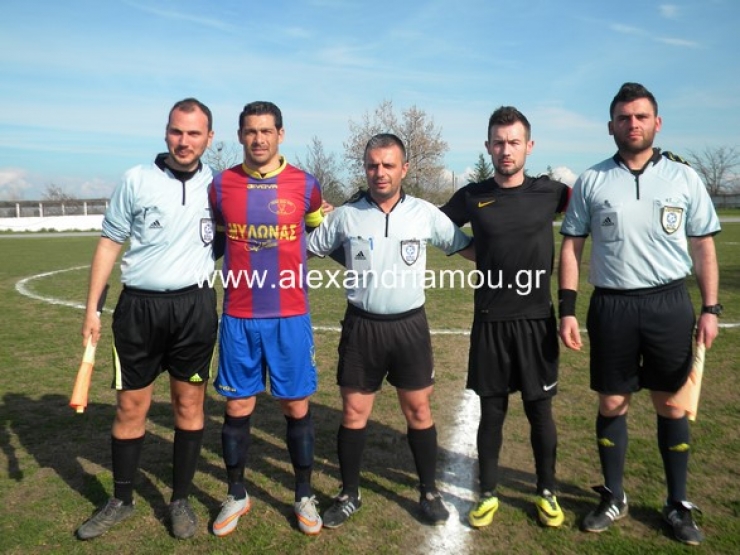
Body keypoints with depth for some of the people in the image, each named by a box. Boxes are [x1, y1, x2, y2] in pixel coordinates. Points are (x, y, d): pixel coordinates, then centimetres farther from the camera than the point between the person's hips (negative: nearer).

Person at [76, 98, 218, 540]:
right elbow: (110, 244, 3)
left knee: (190, 405, 7)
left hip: (195, 306, 1)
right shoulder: (136, 180, -1)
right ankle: (122, 501, 27)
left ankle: (181, 500, 24)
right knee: (130, 407, 8)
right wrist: (93, 308, 1)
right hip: (140, 306, 0)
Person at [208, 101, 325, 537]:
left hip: (290, 316, -1)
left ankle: (305, 497, 25)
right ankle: (237, 496, 29)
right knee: (237, 408, 9)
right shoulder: (221, 185, 1)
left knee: (297, 406, 7)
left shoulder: (305, 185, -2)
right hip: (238, 317, 1)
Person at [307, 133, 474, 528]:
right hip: (361, 326, 0)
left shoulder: (425, 214, -1)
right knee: (354, 413, 8)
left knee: (418, 411, 10)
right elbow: (305, 249, 10)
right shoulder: (344, 215, -1)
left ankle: (429, 492, 29)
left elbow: (466, 247, 5)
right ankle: (349, 494, 27)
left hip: (409, 325, 0)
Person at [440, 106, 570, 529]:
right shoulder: (472, 196, 0)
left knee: (540, 410, 10)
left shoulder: (548, 192, -1)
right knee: (492, 411, 9)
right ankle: (488, 494, 25)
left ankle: (547, 493, 29)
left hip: (537, 319, 0)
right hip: (490, 321, 0)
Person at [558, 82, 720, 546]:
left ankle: (678, 505, 26)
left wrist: (710, 308, 0)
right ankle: (614, 498, 26)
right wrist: (567, 309, -3)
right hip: (612, 305, 0)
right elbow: (571, 247, 4)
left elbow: (704, 247, 7)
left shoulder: (684, 177, 4)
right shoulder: (591, 181, 3)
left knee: (672, 406, 8)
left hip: (670, 303, 0)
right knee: (612, 404, 8)